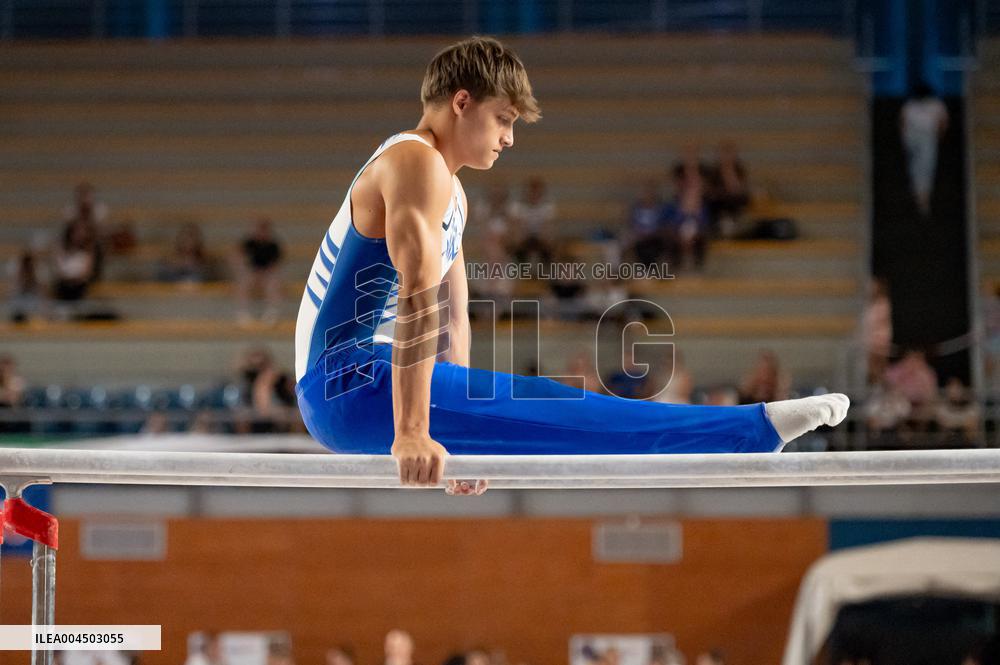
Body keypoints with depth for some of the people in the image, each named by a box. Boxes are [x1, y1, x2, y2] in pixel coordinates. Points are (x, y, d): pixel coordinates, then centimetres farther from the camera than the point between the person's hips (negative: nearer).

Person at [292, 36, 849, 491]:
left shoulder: (451, 193, 21)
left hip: (341, 394, 11)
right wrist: (411, 433, -33)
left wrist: (465, 426, 25)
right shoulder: (418, 164, -13)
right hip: (351, 385, -11)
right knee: (550, 411, -18)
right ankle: (756, 429, -23)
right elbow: (420, 296, -24)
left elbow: (453, 317, 24)